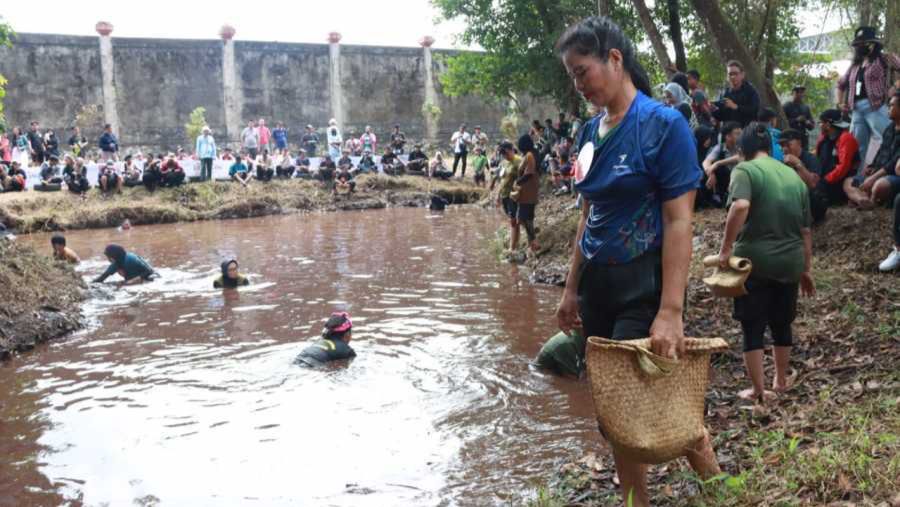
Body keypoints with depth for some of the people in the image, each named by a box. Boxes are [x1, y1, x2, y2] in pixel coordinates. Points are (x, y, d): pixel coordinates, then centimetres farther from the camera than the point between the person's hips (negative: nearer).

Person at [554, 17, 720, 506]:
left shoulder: (663, 124, -12)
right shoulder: (591, 130, 8)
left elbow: (679, 221, -17)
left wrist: (670, 311, -22)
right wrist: (572, 289, 15)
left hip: (642, 285, -7)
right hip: (598, 283, 7)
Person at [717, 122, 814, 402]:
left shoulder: (746, 170, -6)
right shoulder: (794, 176, 12)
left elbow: (740, 206, -27)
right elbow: (805, 230, 16)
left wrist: (726, 248, -22)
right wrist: (806, 269, 24)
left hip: (755, 261, -5)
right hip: (789, 262, 6)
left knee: (753, 327, 4)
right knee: (782, 323, 20)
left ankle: (759, 390, 8)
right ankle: (781, 382, 34)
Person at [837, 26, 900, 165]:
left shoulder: (884, 59, 4)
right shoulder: (854, 65, 22)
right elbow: (841, 84, 35)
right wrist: (840, 103, 22)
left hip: (876, 107, -6)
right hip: (857, 110, 6)